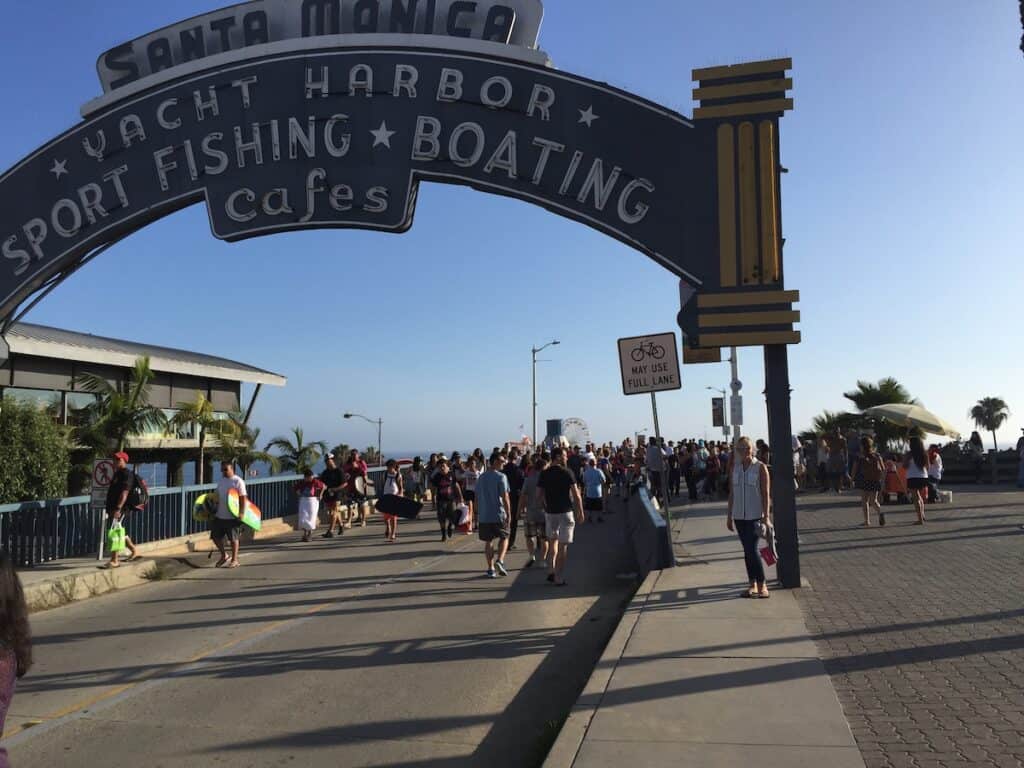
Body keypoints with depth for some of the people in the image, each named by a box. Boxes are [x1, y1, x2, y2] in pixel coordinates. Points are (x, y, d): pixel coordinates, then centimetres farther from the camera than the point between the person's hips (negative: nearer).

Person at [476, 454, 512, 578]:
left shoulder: (481, 478, 10)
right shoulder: (501, 477, -9)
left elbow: (477, 497, 14)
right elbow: (505, 497, -12)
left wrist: (478, 513, 22)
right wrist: (509, 514, -8)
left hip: (484, 515, 5)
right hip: (499, 514, -4)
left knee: (488, 541, 10)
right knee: (504, 537, 12)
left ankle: (491, 569, 10)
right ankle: (499, 560, -7)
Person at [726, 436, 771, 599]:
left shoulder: (760, 467, -6)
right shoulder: (735, 466, 6)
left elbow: (766, 494, -6)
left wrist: (766, 517, -11)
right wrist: (729, 516, 10)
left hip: (755, 515, -4)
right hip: (739, 515, 5)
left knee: (752, 550, -11)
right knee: (747, 550, 9)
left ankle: (762, 586, -1)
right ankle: (753, 585, 17)